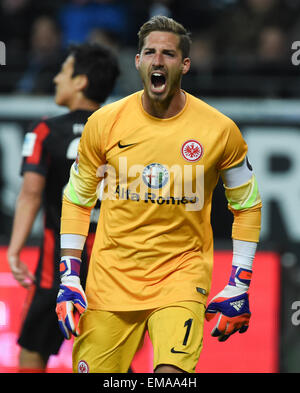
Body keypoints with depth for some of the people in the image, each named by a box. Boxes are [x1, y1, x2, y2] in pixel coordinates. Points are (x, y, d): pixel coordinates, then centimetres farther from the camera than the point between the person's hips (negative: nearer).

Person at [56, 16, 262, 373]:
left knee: (173, 372, -23)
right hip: (112, 274, 2)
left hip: (182, 275, -2)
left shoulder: (219, 130, -4)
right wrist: (69, 278, 3)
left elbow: (247, 206, 7)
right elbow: (77, 199, 10)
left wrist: (238, 287, 3)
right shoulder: (104, 123, -1)